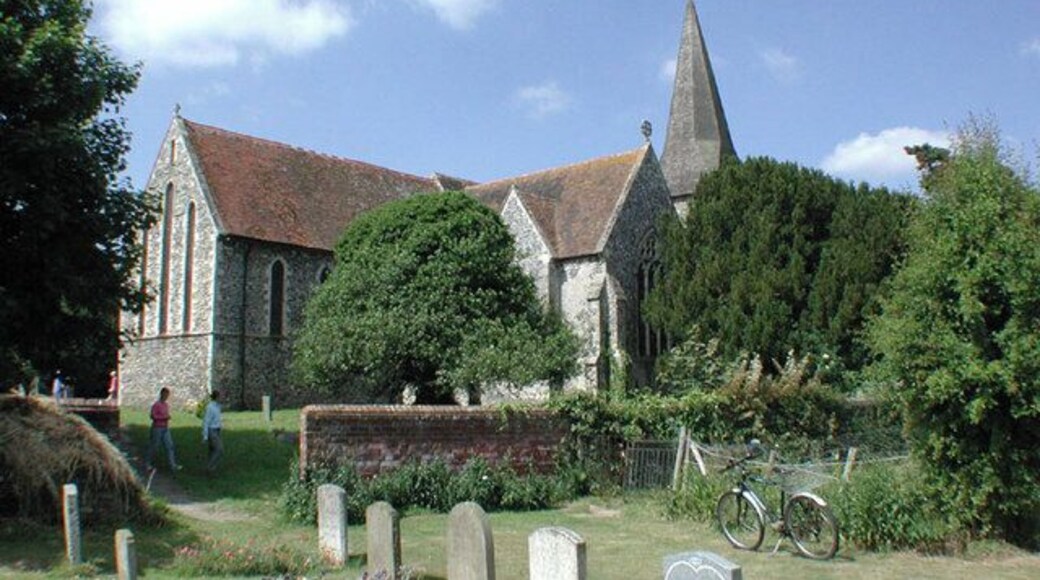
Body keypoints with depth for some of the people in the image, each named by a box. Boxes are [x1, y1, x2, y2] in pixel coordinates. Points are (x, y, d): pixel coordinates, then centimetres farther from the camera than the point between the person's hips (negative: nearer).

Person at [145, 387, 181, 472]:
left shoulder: (166, 405, 10)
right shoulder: (156, 405, -12)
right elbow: (153, 416, -19)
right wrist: (164, 417, -23)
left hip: (165, 428, 7)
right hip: (157, 428, -7)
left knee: (169, 446, -1)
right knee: (154, 446, 3)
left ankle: (173, 465, -2)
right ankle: (147, 463, 22)